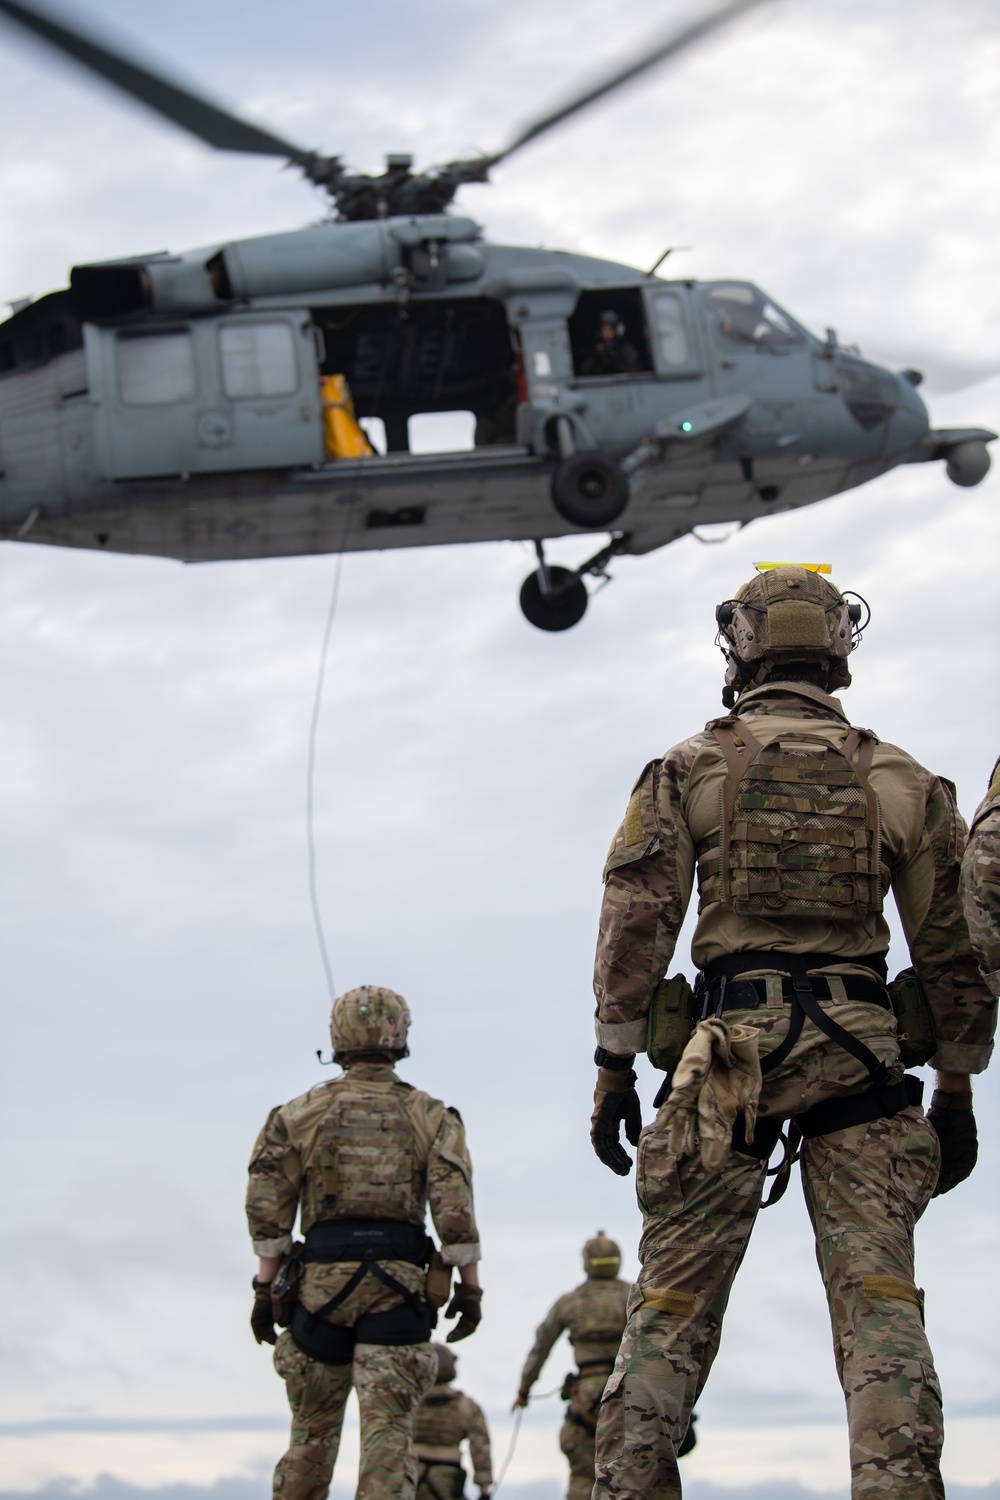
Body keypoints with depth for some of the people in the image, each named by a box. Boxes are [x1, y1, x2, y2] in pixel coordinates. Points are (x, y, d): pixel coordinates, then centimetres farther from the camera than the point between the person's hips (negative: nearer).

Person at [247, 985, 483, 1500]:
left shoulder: (300, 1114, 7)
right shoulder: (430, 1117, 5)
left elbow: (268, 1209, 4)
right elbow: (455, 1211, -3)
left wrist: (266, 1288, 8)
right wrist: (470, 1287, 3)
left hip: (320, 1280, 1)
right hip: (398, 1284, -1)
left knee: (311, 1428, 13)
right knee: (389, 1428, -5)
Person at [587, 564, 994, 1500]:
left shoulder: (688, 770, 8)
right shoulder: (900, 781, 12)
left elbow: (635, 923, 1)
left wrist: (613, 1068, 5)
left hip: (728, 1047, 0)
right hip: (857, 1053, 1)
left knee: (673, 1300, 3)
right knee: (878, 1297, -4)